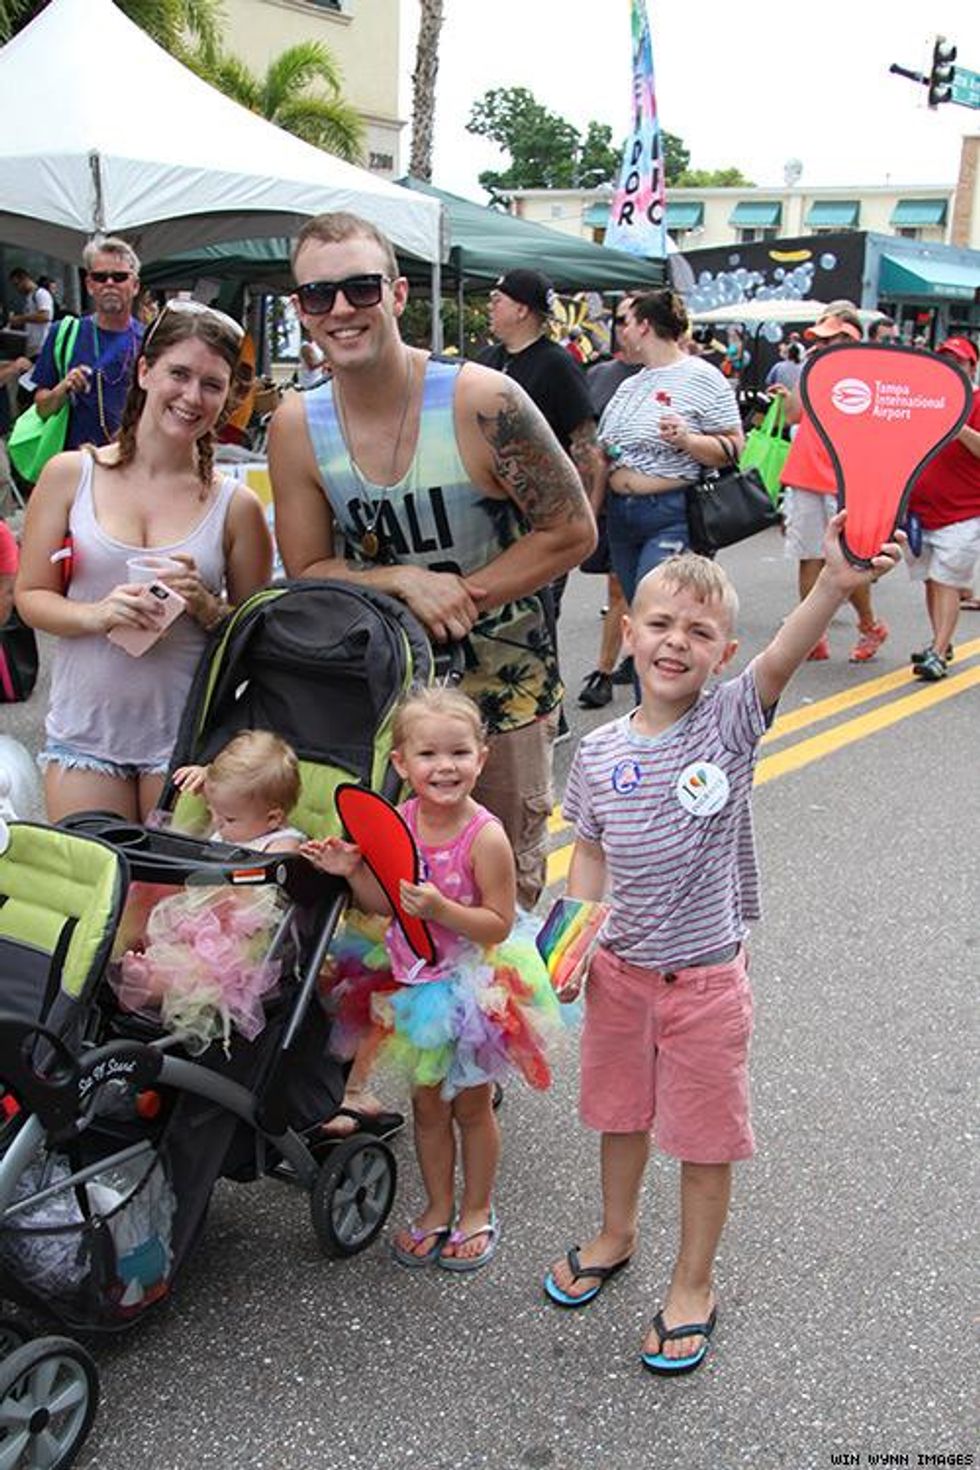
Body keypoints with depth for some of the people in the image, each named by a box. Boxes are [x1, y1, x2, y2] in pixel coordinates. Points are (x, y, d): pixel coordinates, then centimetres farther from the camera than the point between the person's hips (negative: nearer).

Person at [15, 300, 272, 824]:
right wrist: (98, 614, -16)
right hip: (85, 732, 1)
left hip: (187, 737, 0)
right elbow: (30, 595, 2)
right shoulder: (69, 475, 1)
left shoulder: (235, 505, 0)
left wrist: (207, 608, -14)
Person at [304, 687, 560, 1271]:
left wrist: (441, 908, -32)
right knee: (428, 1102, 19)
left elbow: (499, 923, -19)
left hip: (472, 987, -4)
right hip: (417, 983, 4)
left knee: (471, 1104, 15)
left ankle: (477, 1211, 36)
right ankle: (439, 1207, 38)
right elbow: (384, 905, 2)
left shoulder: (485, 836, -23)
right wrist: (353, 871, -15)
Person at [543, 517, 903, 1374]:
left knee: (706, 1139, 11)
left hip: (705, 976, -3)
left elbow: (782, 659, -34)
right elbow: (591, 854, 6)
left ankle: (693, 1287, 32)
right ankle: (615, 1236, 48)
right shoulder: (600, 753, -5)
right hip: (619, 969, 3)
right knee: (620, 1114, 23)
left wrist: (837, 585, -52)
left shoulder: (730, 723, -14)